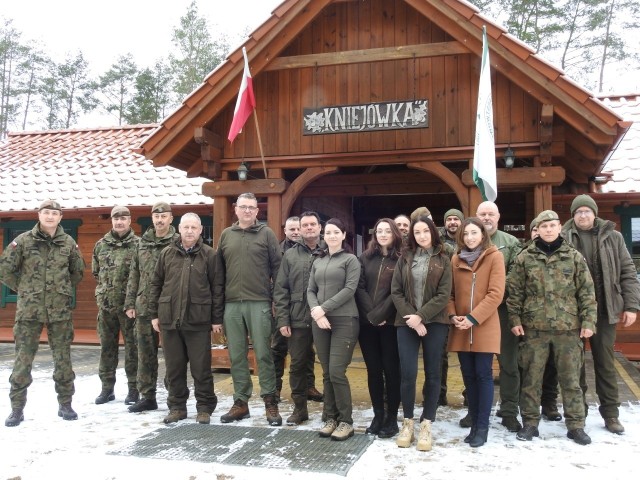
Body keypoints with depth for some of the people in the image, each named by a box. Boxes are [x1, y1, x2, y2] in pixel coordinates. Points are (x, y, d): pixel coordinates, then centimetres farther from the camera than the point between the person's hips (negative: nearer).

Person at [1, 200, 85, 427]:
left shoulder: (68, 243, 3)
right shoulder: (23, 241, -3)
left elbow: (78, 271, 16)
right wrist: (23, 289, 3)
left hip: (60, 310, 2)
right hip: (29, 309, -1)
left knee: (63, 358, 7)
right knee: (23, 359, 3)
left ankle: (65, 404, 20)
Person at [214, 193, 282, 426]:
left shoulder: (266, 234, 3)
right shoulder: (226, 235, 11)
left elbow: (277, 269, 1)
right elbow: (219, 275, 10)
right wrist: (217, 312, 7)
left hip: (259, 304, -3)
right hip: (232, 305, 3)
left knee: (263, 354, 0)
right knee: (237, 356, 8)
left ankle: (270, 402, 9)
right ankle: (240, 402, 18)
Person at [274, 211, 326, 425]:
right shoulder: (290, 255, 8)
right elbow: (280, 290, 5)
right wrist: (282, 320, -3)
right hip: (298, 320, 2)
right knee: (298, 365, 9)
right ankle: (300, 407, 24)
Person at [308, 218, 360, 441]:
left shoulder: (350, 259, 1)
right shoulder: (318, 262, 17)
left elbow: (350, 290, -9)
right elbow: (310, 290, 11)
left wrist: (324, 308, -14)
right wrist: (316, 311, -9)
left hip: (344, 321, -5)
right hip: (320, 322, 5)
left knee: (337, 372, -10)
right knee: (326, 373, 7)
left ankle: (346, 421, 2)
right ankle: (330, 418, 16)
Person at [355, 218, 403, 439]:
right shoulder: (365, 258, 10)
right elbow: (360, 288, 3)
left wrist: (380, 314, -14)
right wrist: (370, 315, -8)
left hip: (390, 322, -3)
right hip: (367, 322, 3)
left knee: (391, 369, 2)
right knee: (373, 369, 8)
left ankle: (392, 417, 11)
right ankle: (378, 414, 18)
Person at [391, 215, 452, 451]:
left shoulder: (442, 260, 3)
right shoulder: (404, 258, 8)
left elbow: (444, 295, -5)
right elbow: (396, 292, 2)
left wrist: (421, 316, -14)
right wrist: (411, 319, -9)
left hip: (434, 323, -1)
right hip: (406, 323, 1)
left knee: (432, 374, 4)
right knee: (408, 373, -4)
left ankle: (426, 424, 14)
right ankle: (408, 422, 12)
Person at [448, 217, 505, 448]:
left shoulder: (494, 257, -3)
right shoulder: (456, 260, 9)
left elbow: (496, 294, -10)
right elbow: (450, 292, 12)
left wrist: (473, 318, -16)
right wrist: (452, 315, -6)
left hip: (485, 326, -4)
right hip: (461, 328, 4)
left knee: (483, 374, -2)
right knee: (468, 375, 8)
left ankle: (482, 427, 6)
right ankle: (474, 424, 18)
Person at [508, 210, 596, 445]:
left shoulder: (574, 257, 4)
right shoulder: (525, 257, 3)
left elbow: (587, 292, 4)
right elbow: (514, 291, 3)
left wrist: (588, 321, -3)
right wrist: (515, 319, -3)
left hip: (568, 327, 0)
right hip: (534, 327, 0)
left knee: (571, 378, 6)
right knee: (531, 377, 6)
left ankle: (576, 425, 17)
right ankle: (530, 423, 18)